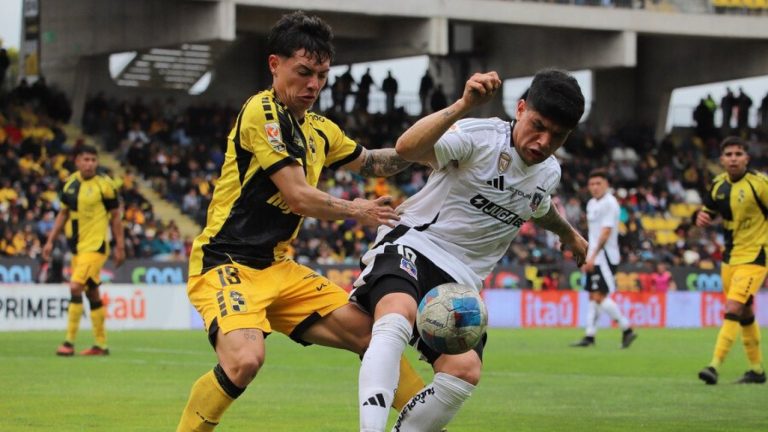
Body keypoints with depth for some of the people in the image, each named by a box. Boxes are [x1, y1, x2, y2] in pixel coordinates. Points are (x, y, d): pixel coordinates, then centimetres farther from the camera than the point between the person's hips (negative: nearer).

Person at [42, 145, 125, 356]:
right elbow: (63, 214, 17)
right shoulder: (70, 183, 7)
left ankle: (69, 342, -12)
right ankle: (101, 345, 19)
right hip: (77, 247, 7)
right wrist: (51, 241, 13)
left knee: (76, 287, -16)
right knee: (92, 294, 12)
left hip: (95, 246, -7)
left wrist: (120, 247, -6)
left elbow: (115, 216, -5)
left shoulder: (104, 184, -9)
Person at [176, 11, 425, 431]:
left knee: (367, 331, 3)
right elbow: (298, 196, -16)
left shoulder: (318, 129, 12)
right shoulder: (261, 112, -13)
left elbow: (369, 161, 31)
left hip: (278, 269, 8)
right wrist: (356, 210, 0)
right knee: (244, 360, -33)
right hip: (226, 265, -8)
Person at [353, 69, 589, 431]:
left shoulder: (548, 174, 9)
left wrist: (568, 232, 56)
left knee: (465, 370, -20)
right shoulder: (481, 137, -14)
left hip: (459, 281, 6)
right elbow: (407, 148, -34)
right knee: (397, 319, -38)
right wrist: (462, 106, -46)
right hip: (411, 245, -6)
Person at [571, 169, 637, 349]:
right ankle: (589, 336, 10)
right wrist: (587, 258, 19)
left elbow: (606, 232, -18)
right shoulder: (592, 204, 15)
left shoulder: (609, 204, -12)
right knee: (593, 297, 8)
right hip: (594, 257, 9)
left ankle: (627, 330, -8)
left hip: (605, 256, -9)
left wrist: (593, 256, -22)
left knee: (599, 296, -13)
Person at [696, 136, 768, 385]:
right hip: (730, 256, 7)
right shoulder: (718, 185, 3)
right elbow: (709, 211, 17)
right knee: (745, 314, 15)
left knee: (733, 309, -18)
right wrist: (702, 218, -5)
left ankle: (715, 366, -21)